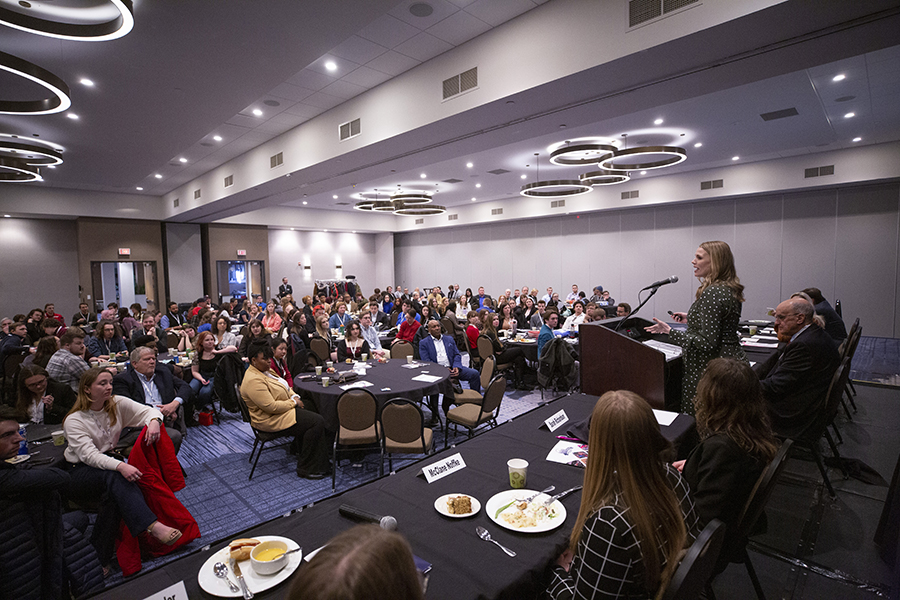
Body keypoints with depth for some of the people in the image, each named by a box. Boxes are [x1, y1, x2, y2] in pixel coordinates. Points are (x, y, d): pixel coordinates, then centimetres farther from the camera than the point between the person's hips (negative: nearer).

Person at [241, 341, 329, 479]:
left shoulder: (264, 370, 9)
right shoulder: (253, 380, -24)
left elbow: (284, 386, 19)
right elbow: (271, 407, -28)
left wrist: (294, 396, 0)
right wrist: (293, 402, -16)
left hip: (282, 408, 10)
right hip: (270, 419, -10)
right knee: (317, 422, -18)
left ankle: (298, 447, 20)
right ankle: (306, 469, -11)